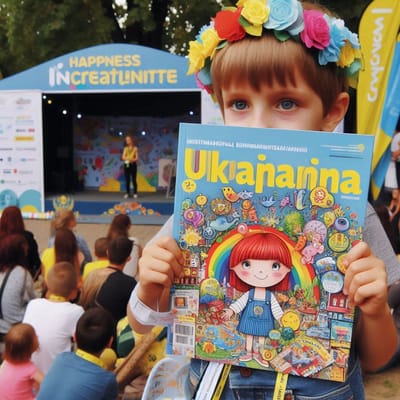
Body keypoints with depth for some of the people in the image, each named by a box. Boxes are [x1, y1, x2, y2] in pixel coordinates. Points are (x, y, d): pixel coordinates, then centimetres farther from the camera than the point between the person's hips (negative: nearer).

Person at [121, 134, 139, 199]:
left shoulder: (135, 148, 1)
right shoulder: (125, 148, 11)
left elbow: (137, 158, -4)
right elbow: (123, 157, 2)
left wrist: (132, 160, -23)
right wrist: (127, 159, -19)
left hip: (133, 165, -3)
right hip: (126, 165, 3)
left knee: (134, 179, -2)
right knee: (127, 180, 3)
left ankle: (135, 193, 3)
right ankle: (127, 193, 9)